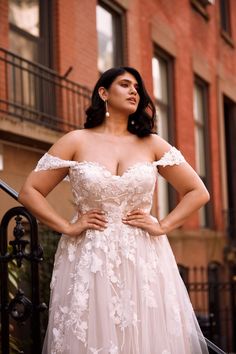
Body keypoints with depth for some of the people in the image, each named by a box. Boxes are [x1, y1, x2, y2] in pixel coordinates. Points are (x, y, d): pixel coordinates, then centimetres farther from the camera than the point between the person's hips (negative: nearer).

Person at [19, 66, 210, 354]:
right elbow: (29, 192, 3)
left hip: (145, 261, 2)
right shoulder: (76, 142, 3)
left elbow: (198, 192, 11)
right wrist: (67, 227, -5)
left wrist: (163, 226, 0)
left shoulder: (152, 144, 8)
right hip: (89, 261, -1)